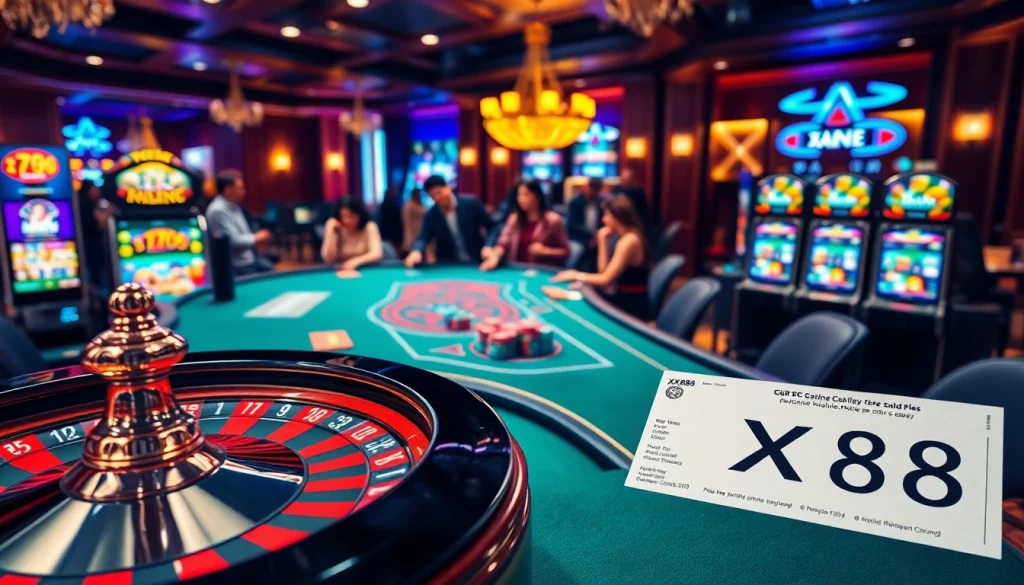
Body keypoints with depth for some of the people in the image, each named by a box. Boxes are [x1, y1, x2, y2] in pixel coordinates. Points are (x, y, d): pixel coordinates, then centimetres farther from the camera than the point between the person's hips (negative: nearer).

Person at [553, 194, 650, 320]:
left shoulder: (629, 240, -18)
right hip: (627, 300, 8)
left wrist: (577, 275, -6)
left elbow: (606, 279, -19)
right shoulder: (628, 237, 10)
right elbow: (604, 271, 7)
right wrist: (603, 240, 3)